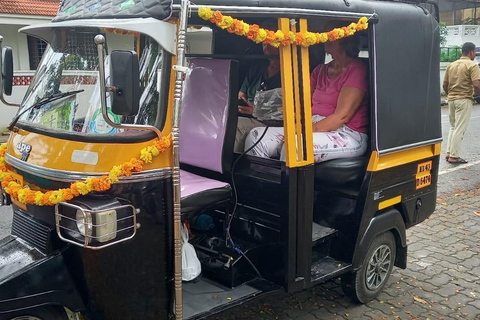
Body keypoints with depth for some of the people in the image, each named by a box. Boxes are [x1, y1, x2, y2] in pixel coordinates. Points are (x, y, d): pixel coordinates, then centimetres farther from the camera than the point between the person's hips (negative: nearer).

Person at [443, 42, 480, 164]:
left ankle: (449, 153, 17)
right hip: (464, 100, -6)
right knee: (460, 129, -2)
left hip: (451, 99, 6)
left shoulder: (451, 65, 10)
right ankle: (454, 156, 0)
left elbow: (445, 85, 12)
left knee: (453, 127, 18)